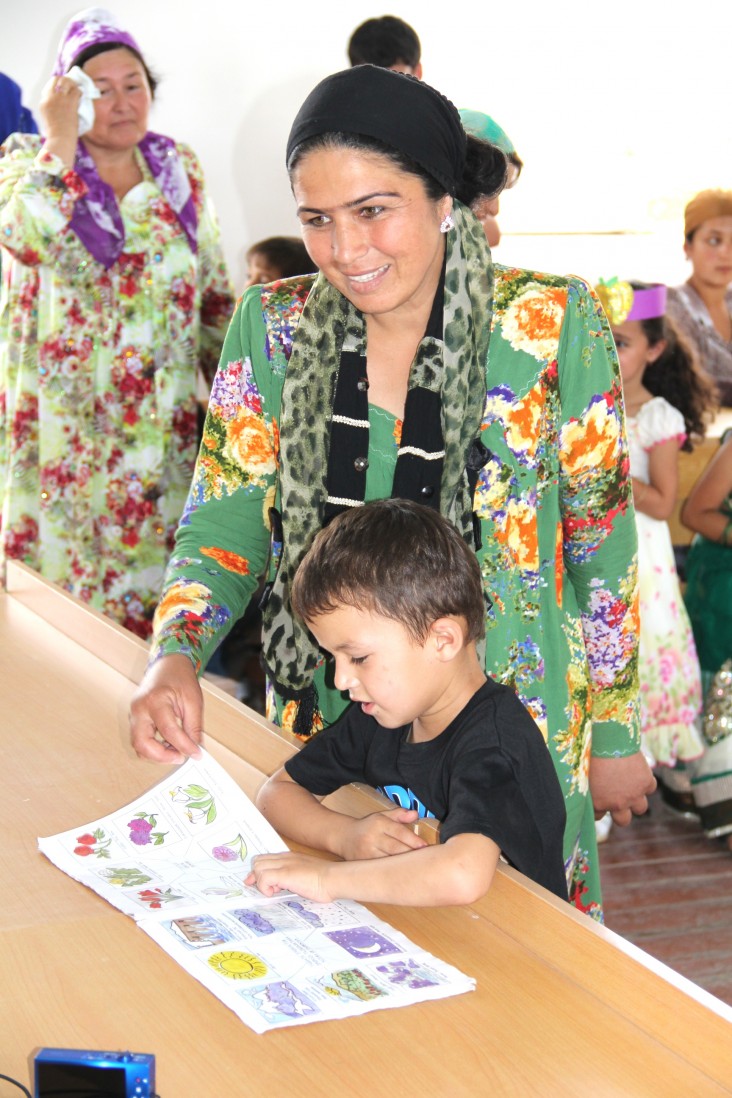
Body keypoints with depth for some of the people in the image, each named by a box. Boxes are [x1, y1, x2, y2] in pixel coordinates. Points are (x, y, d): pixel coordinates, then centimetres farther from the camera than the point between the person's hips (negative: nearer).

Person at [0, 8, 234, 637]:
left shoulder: (181, 169, 9)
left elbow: (215, 294, 14)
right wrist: (60, 141, -18)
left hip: (166, 421, 3)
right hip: (69, 423, -3)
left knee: (159, 558, 3)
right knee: (70, 562, -3)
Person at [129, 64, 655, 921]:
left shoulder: (552, 326, -12)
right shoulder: (270, 327, -5)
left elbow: (601, 539, -4)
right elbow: (225, 519, -4)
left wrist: (617, 730, 1)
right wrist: (174, 655, -23)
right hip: (322, 724, 2)